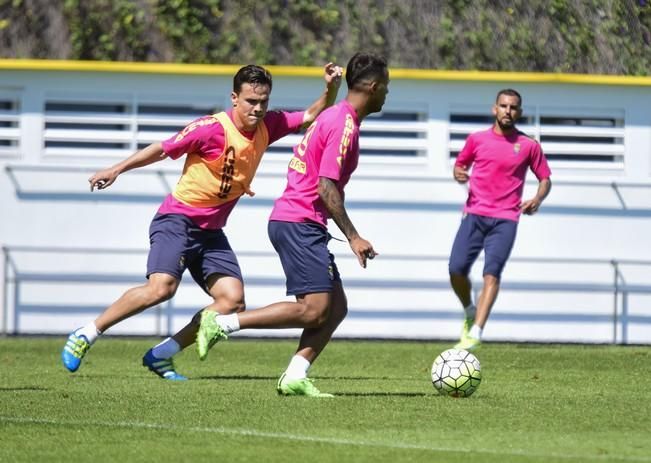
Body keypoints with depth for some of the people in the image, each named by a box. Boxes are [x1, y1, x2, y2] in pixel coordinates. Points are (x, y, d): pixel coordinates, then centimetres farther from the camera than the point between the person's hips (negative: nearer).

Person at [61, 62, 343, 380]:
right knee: (161, 288, -26)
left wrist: (331, 89, -3)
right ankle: (84, 336, -12)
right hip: (178, 220, -7)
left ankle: (161, 355, -1)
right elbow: (163, 149, -11)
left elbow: (312, 116, 14)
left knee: (233, 301, -9)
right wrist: (117, 169, -15)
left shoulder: (267, 127, 3)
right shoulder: (212, 129, -17)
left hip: (211, 231, 7)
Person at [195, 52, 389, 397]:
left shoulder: (334, 116, 17)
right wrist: (353, 237, -17)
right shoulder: (344, 125, -13)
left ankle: (295, 377, -4)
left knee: (336, 307, 5)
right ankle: (220, 324, -12)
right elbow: (326, 188, -19)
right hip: (299, 223, -10)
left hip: (293, 222, 10)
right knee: (314, 310, -14)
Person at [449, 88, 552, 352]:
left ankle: (475, 333, -25)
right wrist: (459, 174, -3)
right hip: (475, 214, 2)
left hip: (505, 219, -2)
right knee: (457, 269, -11)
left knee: (492, 272, -17)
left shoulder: (529, 146, 7)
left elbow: (545, 179, 12)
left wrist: (538, 199, -8)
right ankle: (470, 312, 19)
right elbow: (460, 165, 21)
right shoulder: (477, 139, 10)